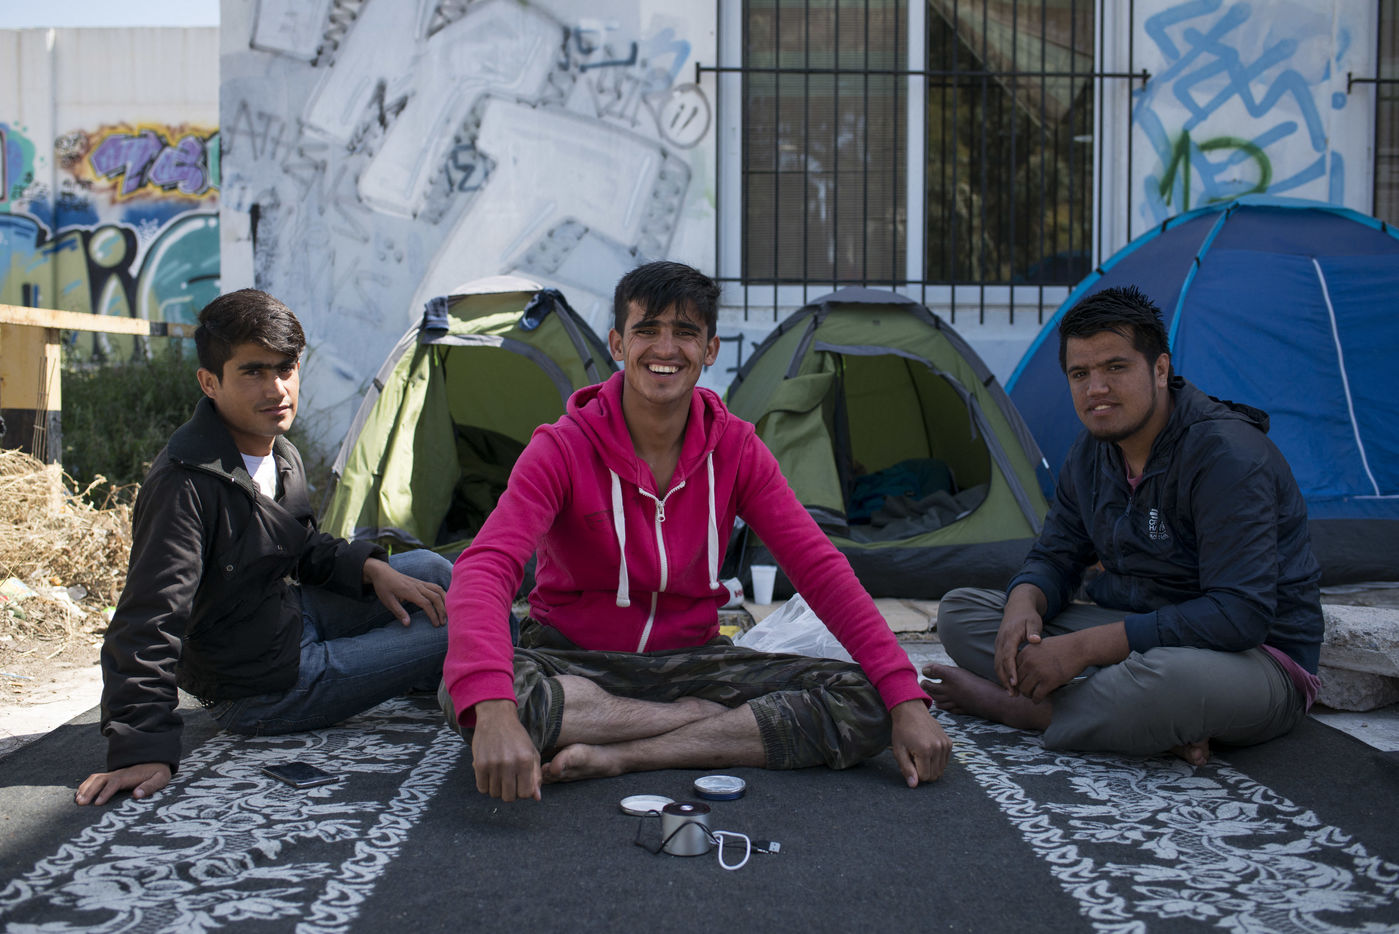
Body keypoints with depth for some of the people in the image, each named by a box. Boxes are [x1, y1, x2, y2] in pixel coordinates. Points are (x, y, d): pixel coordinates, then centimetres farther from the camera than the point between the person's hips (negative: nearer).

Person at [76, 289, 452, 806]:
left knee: (426, 567, 11)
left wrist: (369, 567, -1)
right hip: (263, 693, -9)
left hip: (293, 617, 9)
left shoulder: (281, 457, 3)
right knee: (461, 634, -11)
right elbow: (149, 622, -31)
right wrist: (143, 747, -35)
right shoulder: (185, 483, -28)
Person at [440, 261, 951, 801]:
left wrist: (905, 700, -19)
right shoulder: (562, 449, -15)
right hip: (575, 664, -2)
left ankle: (617, 756, -23)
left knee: (865, 703, -19)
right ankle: (715, 720, -21)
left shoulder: (735, 449, -4)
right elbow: (485, 568, -29)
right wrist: (492, 708, -50)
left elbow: (819, 568, -7)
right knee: (467, 693, -36)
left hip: (692, 661, 3)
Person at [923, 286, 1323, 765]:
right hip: (1137, 635, 8)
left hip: (1255, 659, -8)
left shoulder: (1225, 454, -23)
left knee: (1170, 678, -45)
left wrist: (1084, 646, -30)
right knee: (959, 610, -5)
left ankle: (1004, 703, -16)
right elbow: (1054, 558, 11)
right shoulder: (1092, 450, 3)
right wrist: (1023, 605, -16)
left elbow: (1239, 614, -30)